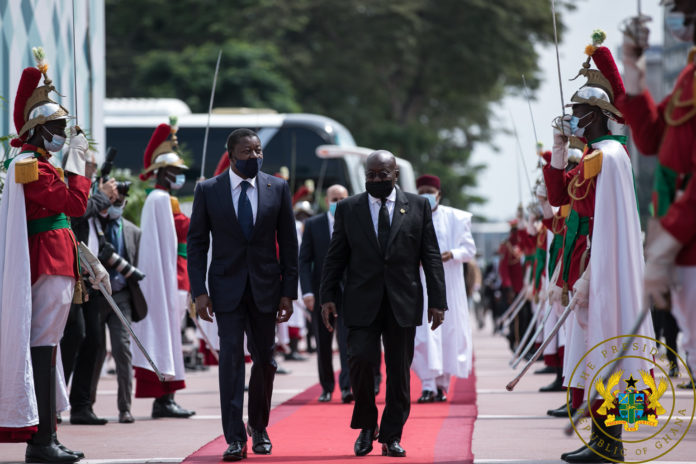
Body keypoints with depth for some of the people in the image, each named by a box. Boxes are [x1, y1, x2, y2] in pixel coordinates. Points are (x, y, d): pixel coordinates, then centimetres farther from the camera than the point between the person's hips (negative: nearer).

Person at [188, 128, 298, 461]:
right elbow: (196, 243, 1)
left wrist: (289, 291, 0)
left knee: (265, 359, 10)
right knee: (231, 357, -10)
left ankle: (258, 427, 30)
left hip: (265, 287, 2)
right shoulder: (208, 190, -1)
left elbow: (288, 243, 5)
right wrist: (199, 291, -7)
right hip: (226, 287, -2)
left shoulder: (277, 189, 3)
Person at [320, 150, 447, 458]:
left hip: (403, 304, 0)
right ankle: (367, 426, 5)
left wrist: (437, 301, 0)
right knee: (361, 359, -14)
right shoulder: (348, 209, 8)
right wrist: (328, 297, 0)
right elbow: (335, 257, 8)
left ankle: (391, 437, 12)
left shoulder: (418, 206, 7)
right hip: (363, 303, 0)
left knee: (399, 370, 2)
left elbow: (431, 256, 5)